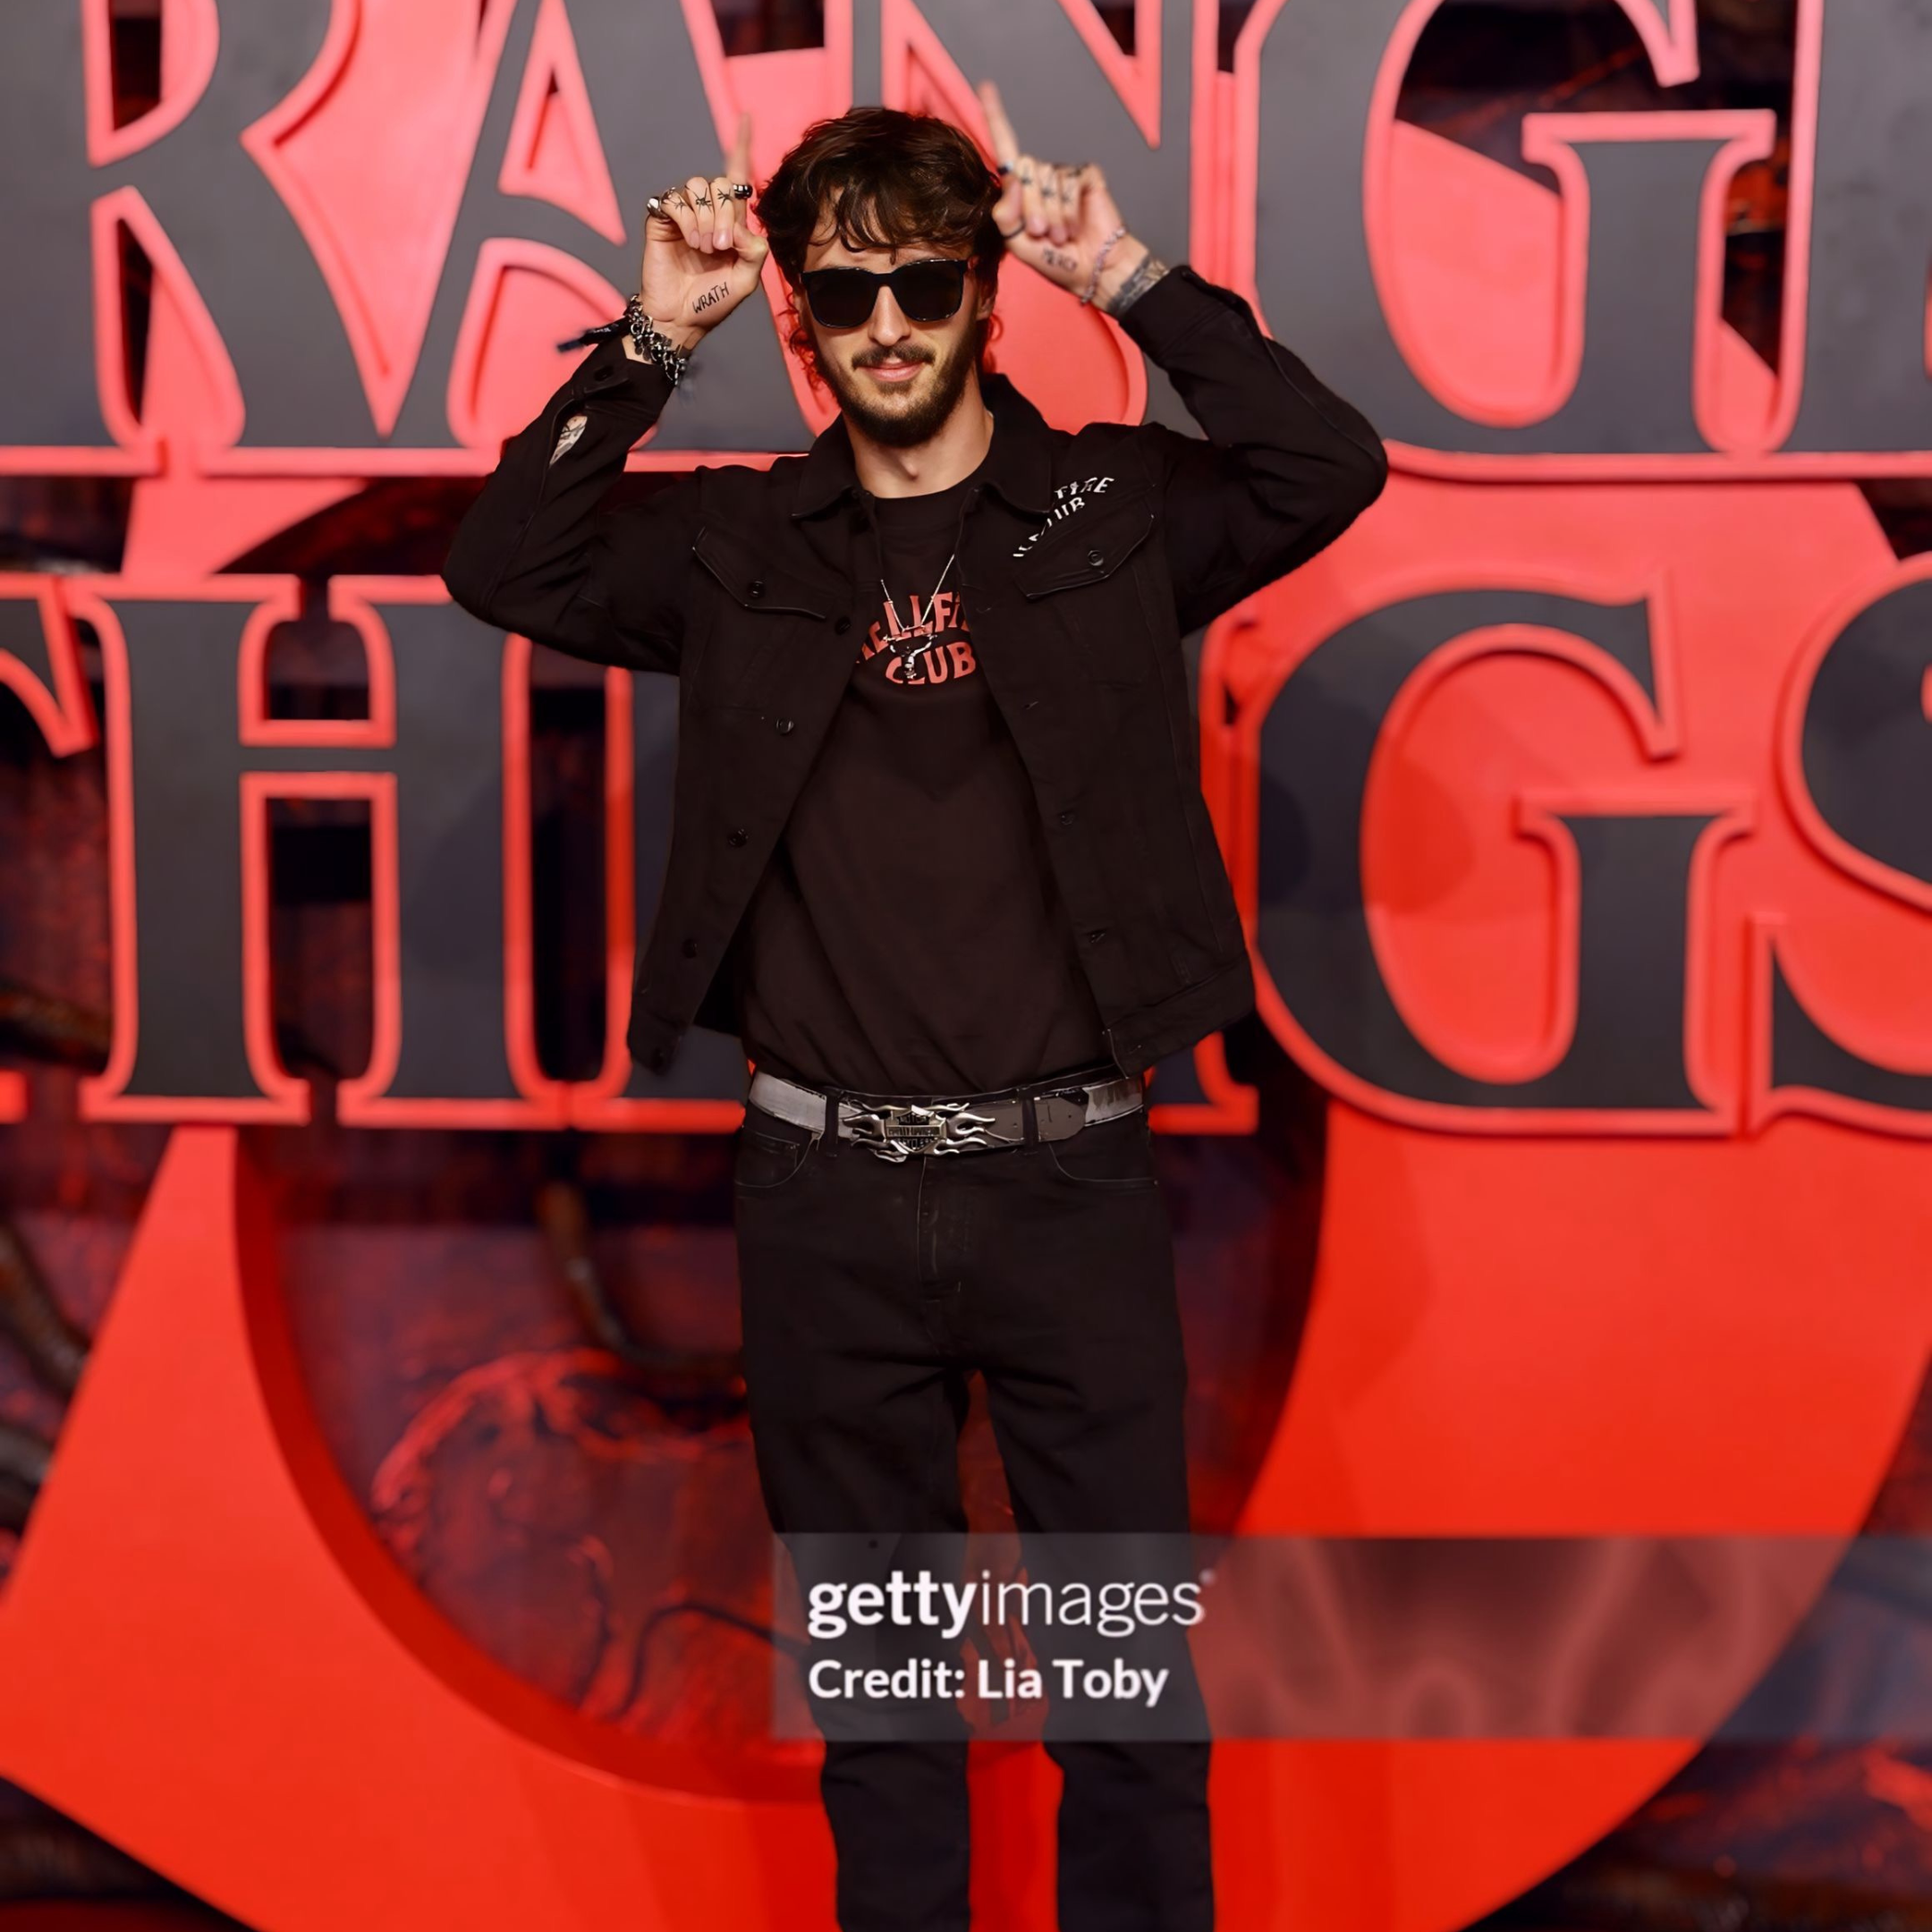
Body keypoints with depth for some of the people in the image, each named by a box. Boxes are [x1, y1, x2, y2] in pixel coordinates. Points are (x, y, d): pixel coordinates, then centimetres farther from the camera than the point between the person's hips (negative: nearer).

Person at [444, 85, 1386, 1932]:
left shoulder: (1115, 504, 3)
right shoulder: (740, 545, 6)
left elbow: (1333, 469, -10)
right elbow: (502, 568, -2)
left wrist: (1134, 282, -12)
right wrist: (650, 342, -7)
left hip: (1067, 1175, -1)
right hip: (825, 1192, 2)